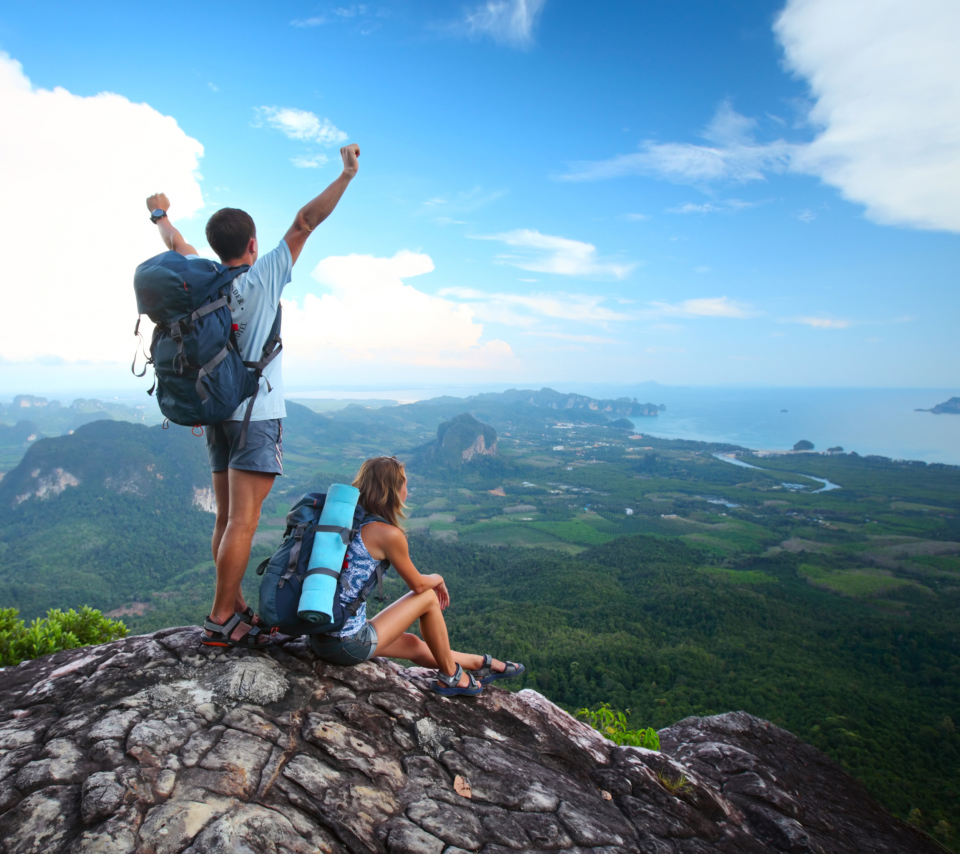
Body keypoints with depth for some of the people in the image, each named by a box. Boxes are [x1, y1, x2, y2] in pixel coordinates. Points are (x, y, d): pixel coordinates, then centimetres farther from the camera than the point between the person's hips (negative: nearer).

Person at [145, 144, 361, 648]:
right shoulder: (263, 277, -8)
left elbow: (176, 244, 27)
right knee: (243, 521, -6)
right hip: (256, 414, -7)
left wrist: (159, 214, 47)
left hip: (217, 412, 7)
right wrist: (347, 175, -6)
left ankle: (236, 609, 18)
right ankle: (220, 622, -2)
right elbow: (305, 223, -9)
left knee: (227, 517, 10)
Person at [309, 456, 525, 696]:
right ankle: (450, 676, 25)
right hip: (349, 645, -8)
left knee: (411, 644, 24)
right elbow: (418, 584, -3)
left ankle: (482, 664, 41)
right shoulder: (388, 534, -17)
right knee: (428, 598, 8)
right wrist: (438, 579, 19)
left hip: (318, 638, 8)